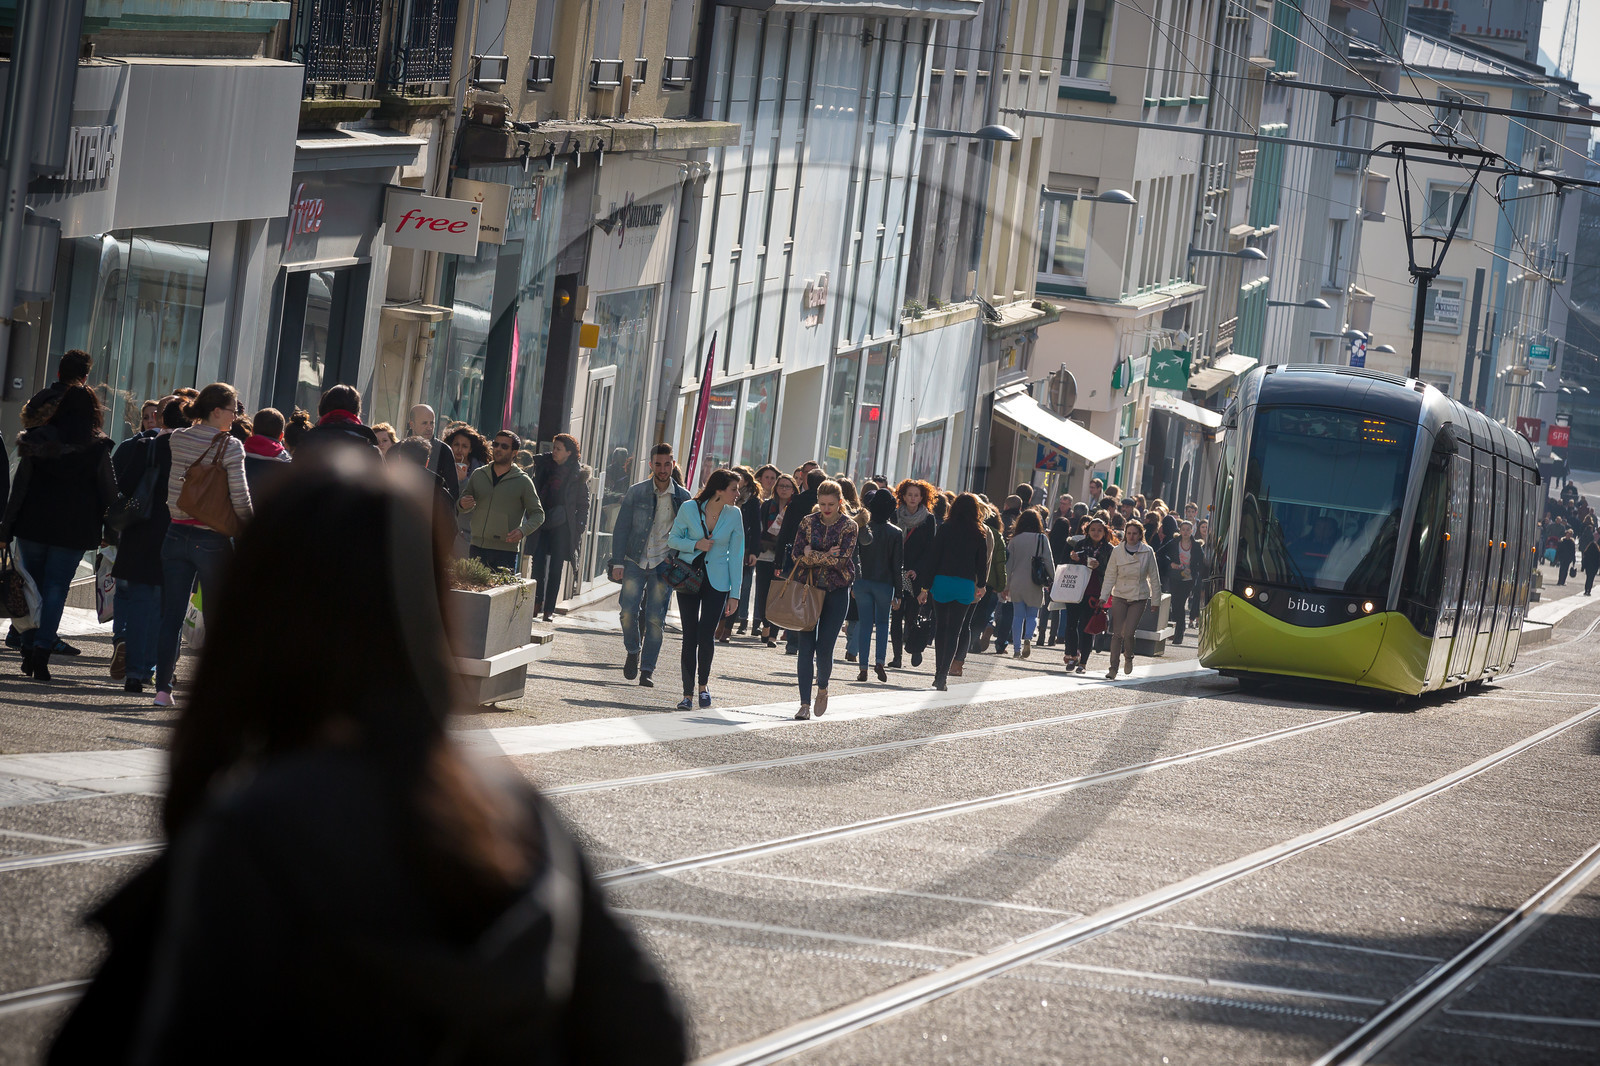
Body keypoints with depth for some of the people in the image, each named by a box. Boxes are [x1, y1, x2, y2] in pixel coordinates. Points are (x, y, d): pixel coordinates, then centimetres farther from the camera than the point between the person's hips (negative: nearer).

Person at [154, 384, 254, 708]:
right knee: (215, 619, 6)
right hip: (213, 541, -4)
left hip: (177, 534, 4)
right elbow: (241, 499, -11)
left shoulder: (177, 440, 4)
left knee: (172, 617, 6)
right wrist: (249, 529, 4)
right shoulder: (230, 447, -10)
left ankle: (163, 689, 2)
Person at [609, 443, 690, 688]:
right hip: (636, 561, 0)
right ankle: (633, 652, 17)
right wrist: (618, 562, -5)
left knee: (655, 619, -4)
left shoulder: (683, 498, 3)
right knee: (628, 611, -11)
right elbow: (621, 529, 3)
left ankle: (646, 671, 4)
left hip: (664, 564, 0)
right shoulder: (636, 493, 2)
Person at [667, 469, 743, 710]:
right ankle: (688, 693, 9)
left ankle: (704, 683, 15)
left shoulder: (734, 514, -2)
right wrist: (695, 545, -17)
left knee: (706, 635, -10)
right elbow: (673, 539, 3)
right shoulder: (689, 509, -7)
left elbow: (736, 555, 1)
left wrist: (734, 594, -1)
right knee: (690, 635, -1)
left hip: (717, 581, 0)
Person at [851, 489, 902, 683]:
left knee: (865, 623, 6)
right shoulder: (896, 533, -5)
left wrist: (851, 583, 2)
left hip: (863, 581, 0)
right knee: (883, 622, 16)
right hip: (884, 583, 0)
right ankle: (880, 661, 0)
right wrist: (898, 593, 2)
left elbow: (854, 556, -5)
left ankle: (863, 668, 2)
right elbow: (897, 565, -3)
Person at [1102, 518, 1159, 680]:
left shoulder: (1147, 552, -2)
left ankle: (1128, 658, 20)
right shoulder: (1117, 551, 0)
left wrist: (1155, 600, 5)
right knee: (1117, 633, -5)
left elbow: (1154, 577, 4)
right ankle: (1113, 668, 0)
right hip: (1120, 596, 1)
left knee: (1128, 633, -10)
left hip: (1139, 598, -1)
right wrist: (1104, 597, -4)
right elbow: (1110, 575, 3)